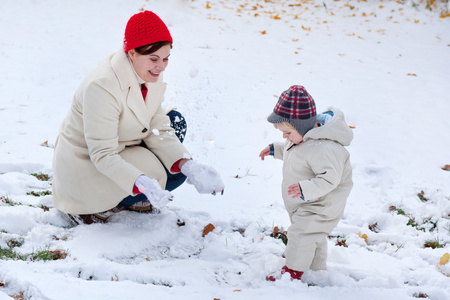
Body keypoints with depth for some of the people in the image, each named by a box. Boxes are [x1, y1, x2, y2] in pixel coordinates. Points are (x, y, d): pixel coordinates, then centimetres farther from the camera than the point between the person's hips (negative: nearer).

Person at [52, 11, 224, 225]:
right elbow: (103, 155, -31)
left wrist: (188, 165, -23)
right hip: (85, 165, -8)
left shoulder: (150, 76, -7)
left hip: (119, 151, 8)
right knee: (156, 175, -21)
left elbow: (158, 131, -6)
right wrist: (142, 184, -46)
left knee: (175, 121, -1)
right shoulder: (103, 87, -31)